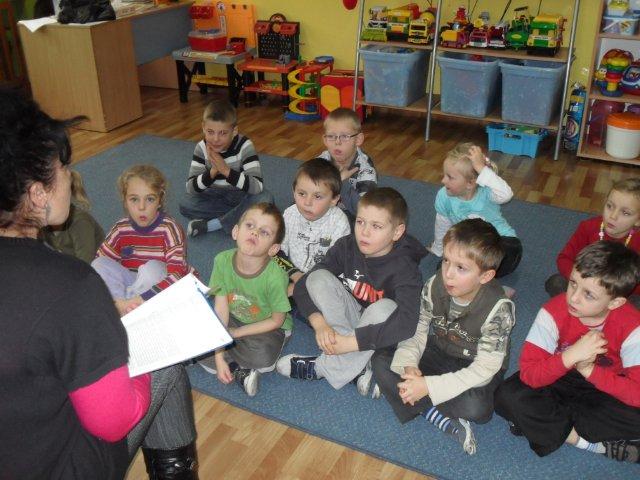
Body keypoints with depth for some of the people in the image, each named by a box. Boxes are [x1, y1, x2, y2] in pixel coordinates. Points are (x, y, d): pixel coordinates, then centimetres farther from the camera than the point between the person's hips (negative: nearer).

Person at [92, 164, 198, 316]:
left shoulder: (169, 229, -19)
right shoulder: (121, 230, -8)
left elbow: (177, 275, -28)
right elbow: (97, 269, -8)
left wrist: (143, 298, -38)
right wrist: (116, 300, -24)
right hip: (135, 284, 4)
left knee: (153, 267, -33)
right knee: (98, 264, -16)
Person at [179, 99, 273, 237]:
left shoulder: (245, 146, -21)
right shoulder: (202, 148, -13)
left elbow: (257, 186, -30)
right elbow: (190, 188, -17)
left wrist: (226, 170, -38)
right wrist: (212, 172, -34)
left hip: (241, 196, -2)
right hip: (215, 197, 2)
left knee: (265, 199, -33)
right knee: (185, 205, -23)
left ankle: (210, 225, -26)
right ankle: (239, 214, -17)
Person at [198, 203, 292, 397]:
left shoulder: (275, 277, -31)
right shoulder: (223, 260, -21)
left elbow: (276, 321, -15)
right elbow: (221, 309, -15)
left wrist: (236, 333, -13)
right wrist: (219, 358, -18)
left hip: (267, 327, -4)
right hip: (233, 319, 4)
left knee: (262, 357, -34)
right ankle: (240, 373, -10)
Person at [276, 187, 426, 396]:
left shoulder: (404, 268, -25)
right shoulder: (347, 246, -12)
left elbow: (406, 324, -40)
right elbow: (302, 286, -12)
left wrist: (350, 342, -41)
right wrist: (320, 324, -30)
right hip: (350, 319, 4)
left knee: (386, 307, -37)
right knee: (319, 277, -20)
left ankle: (321, 367, -21)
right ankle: (357, 368, -24)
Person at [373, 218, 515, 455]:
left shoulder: (498, 308, -28)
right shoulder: (434, 286, -17)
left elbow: (484, 368, -27)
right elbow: (417, 330, -6)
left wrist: (429, 386, -32)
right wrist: (408, 364, -28)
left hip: (474, 369, -4)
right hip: (437, 353, 4)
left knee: (477, 408, -36)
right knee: (381, 361, -17)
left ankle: (396, 389, -15)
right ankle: (447, 423, -23)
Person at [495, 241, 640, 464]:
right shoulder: (554, 311, -24)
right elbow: (528, 374, -27)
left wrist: (589, 370, -35)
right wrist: (570, 356, -42)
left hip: (606, 386, 0)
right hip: (559, 379, 0)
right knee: (508, 397, -26)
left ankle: (548, 422, -16)